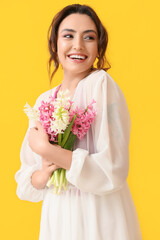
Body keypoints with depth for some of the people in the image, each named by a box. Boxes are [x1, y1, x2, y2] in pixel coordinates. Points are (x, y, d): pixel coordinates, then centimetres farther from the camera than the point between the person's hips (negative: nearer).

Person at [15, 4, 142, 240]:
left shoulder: (102, 84, -14)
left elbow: (113, 171, -20)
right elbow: (25, 179, 7)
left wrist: (45, 149, -19)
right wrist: (43, 175, -14)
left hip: (101, 220, -5)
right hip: (57, 218, 5)